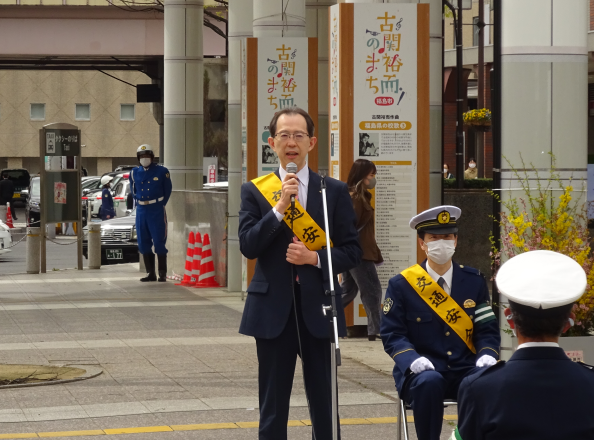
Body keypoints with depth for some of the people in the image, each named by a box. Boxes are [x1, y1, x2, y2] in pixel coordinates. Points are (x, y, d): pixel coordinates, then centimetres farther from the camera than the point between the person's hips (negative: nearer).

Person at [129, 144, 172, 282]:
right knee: (143, 243, 6)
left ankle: (162, 273, -1)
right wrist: (139, 203, 12)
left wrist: (160, 205, 2)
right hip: (141, 211, 5)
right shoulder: (134, 173, 9)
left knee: (159, 242, -6)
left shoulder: (162, 172, -2)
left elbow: (167, 191, 5)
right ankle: (150, 273, 14)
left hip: (157, 210, -5)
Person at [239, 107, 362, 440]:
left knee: (324, 402, 4)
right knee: (273, 404, 5)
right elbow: (248, 246, -8)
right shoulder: (255, 191, 3)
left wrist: (314, 258, -12)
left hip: (318, 307, 0)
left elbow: (352, 251, 3)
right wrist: (279, 207, -16)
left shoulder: (335, 191, 4)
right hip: (273, 309, 0)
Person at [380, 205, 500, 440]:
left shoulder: (474, 281, 9)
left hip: (466, 369, 2)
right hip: (424, 369, -2)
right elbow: (392, 335, -2)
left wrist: (487, 355, -14)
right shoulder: (401, 284, 2)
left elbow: (488, 331, 9)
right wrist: (412, 359, -22)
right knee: (428, 383, -38)